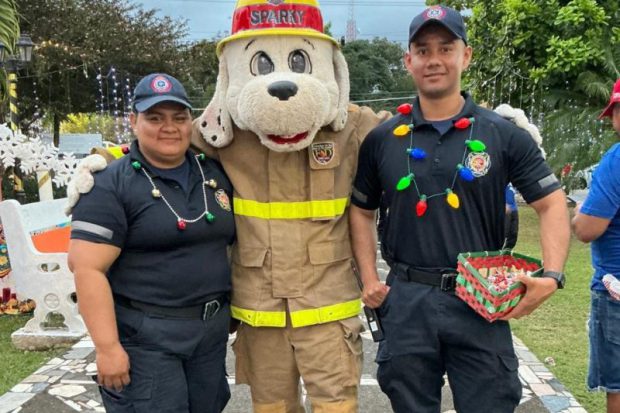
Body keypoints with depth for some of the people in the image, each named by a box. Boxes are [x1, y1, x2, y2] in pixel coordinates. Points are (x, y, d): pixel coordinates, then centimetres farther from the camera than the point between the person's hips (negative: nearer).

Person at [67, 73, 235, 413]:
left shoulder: (215, 174, 7)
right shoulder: (111, 185, -10)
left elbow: (231, 241, 17)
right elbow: (88, 269, -16)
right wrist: (107, 346, -19)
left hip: (212, 330, 6)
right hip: (144, 336, -6)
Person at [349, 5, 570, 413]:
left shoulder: (504, 135, 0)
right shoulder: (382, 139, 4)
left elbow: (552, 204, 2)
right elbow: (361, 210, 13)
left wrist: (552, 277, -12)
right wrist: (370, 280, 3)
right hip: (406, 301, 2)